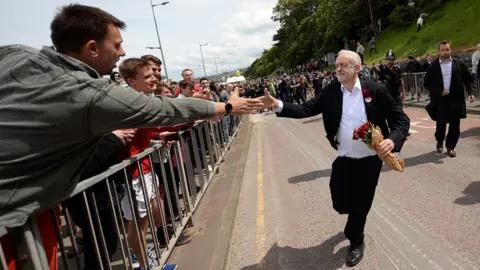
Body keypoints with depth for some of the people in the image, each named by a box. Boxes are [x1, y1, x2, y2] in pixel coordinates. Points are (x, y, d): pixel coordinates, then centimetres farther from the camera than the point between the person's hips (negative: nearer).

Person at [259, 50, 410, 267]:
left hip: (370, 161, -2)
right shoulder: (331, 92, -4)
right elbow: (306, 109, -10)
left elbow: (400, 118, -8)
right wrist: (278, 105, -25)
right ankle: (355, 231, 49)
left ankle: (356, 241, 42)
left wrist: (392, 140, -28)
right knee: (341, 204, 9)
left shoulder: (376, 90, -11)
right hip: (343, 160, 2)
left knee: (361, 205, 10)